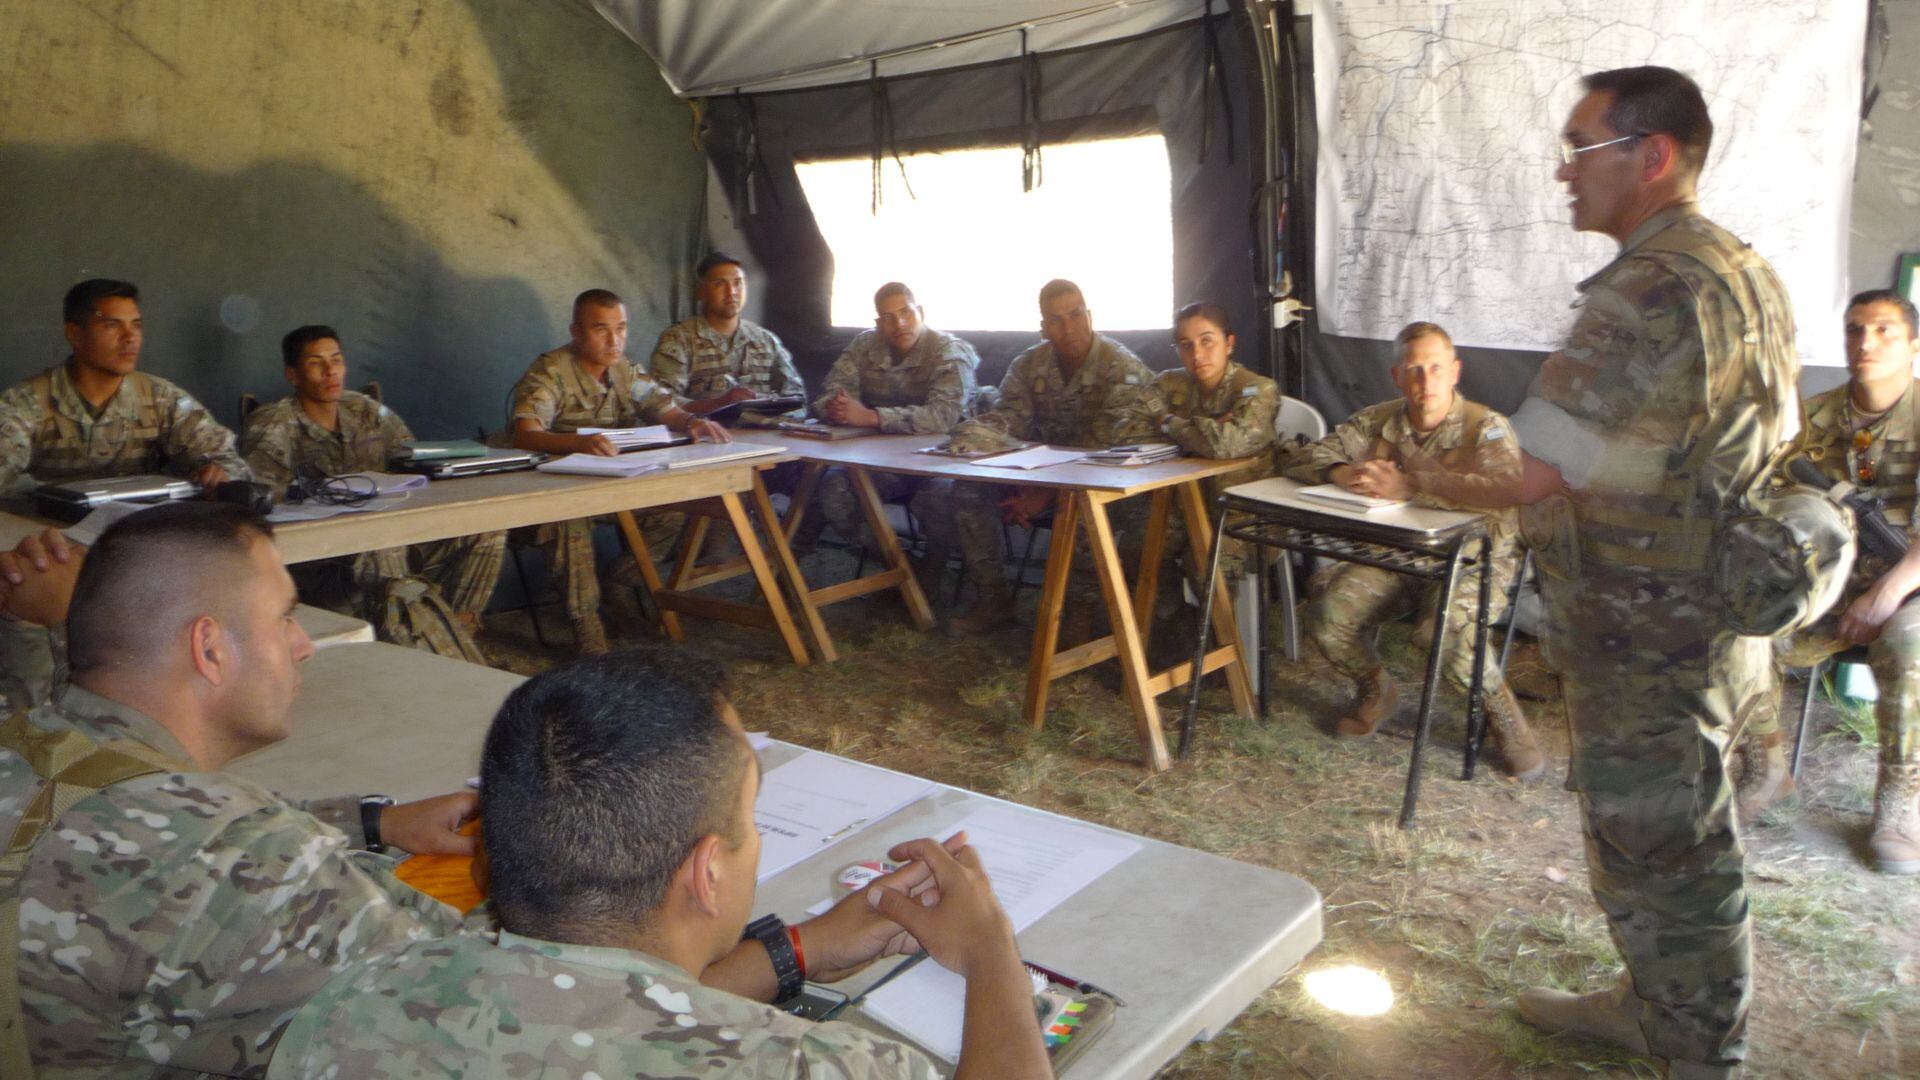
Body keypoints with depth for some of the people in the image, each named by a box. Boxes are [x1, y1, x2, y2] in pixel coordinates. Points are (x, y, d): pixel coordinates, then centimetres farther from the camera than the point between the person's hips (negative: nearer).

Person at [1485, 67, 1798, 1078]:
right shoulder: (1748, 272, 9)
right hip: (1714, 614, 10)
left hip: (1647, 642, -10)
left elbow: (1526, 480, -30)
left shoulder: (1647, 292, -25)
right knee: (1658, 834, 24)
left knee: (1659, 855, 6)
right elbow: (1774, 435, 19)